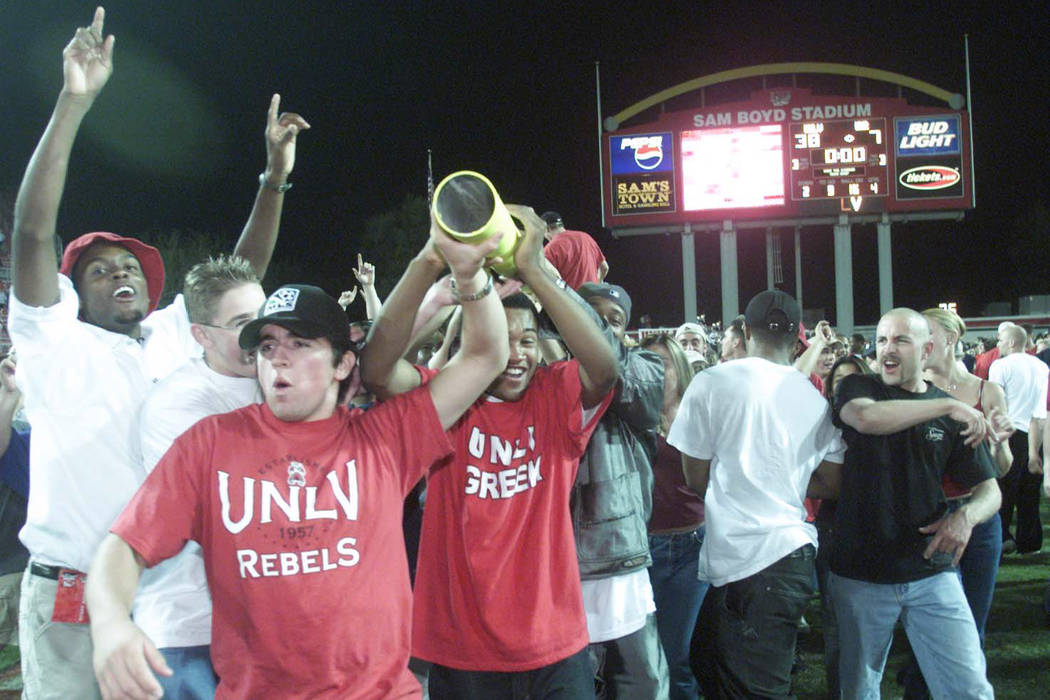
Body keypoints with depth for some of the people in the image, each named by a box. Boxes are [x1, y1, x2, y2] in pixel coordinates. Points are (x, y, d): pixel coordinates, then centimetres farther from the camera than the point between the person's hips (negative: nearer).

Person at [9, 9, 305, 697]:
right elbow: (35, 231, -15)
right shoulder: (58, 341, -3)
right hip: (71, 597, -4)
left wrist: (275, 178, 1)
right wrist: (74, 101, -21)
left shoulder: (174, 335, 10)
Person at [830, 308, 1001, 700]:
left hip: (931, 572, 1)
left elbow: (989, 489, 8)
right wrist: (946, 406, -22)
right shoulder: (858, 388, 0)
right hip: (859, 574, -1)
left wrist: (967, 515, -15)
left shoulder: (952, 414, 6)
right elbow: (865, 417, -25)